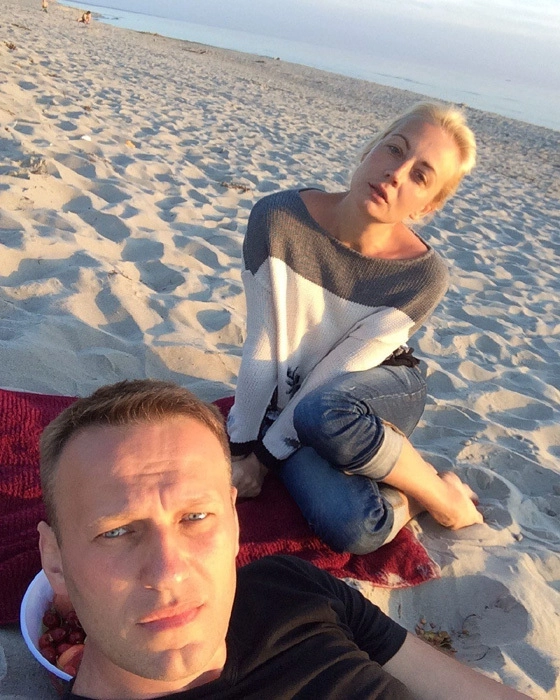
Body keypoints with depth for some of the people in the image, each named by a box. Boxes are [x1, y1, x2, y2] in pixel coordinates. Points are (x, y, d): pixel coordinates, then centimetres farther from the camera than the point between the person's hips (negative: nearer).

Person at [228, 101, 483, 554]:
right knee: (353, 530, -28)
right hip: (292, 395, 1)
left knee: (322, 413, -38)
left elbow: (336, 373, -18)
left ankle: (442, 494, -9)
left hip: (383, 391, 0)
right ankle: (405, 497, 7)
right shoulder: (279, 218, -20)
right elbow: (262, 347, -16)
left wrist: (263, 454, -14)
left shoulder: (422, 276, -21)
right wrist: (242, 446, -12)